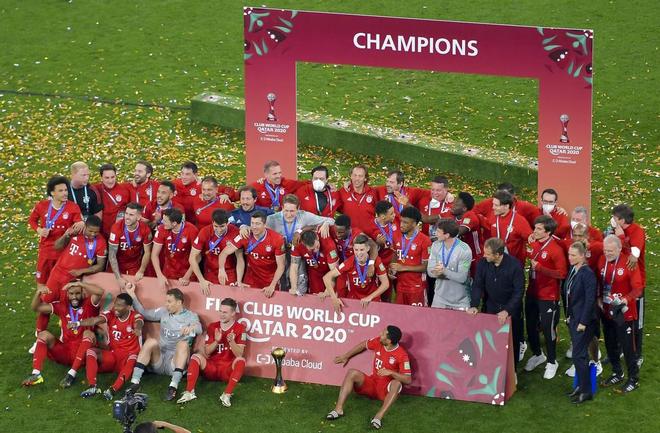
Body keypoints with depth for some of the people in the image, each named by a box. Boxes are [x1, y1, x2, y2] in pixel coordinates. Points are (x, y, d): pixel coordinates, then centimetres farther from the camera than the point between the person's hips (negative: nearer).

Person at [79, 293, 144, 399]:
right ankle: (93, 386, -34)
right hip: (112, 354, 4)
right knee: (90, 351, -18)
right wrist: (78, 323, -39)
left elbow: (138, 323, -33)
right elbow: (95, 320, -19)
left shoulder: (136, 316, -8)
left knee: (133, 358, -37)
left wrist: (137, 329, -60)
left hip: (128, 356, -4)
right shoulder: (111, 314, -1)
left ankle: (113, 389, -52)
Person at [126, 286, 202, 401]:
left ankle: (173, 386, -45)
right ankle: (135, 382, -36)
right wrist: (132, 295, 12)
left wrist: (192, 327, -41)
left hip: (176, 361, -3)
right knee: (151, 341, -25)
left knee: (183, 344, -32)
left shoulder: (190, 316, 3)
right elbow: (144, 313, 20)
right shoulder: (163, 312, 16)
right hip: (159, 359, 3)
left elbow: (199, 329, -17)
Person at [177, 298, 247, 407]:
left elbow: (239, 354, -12)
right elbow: (207, 352, 1)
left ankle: (227, 395, -39)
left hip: (228, 370, -2)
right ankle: (189, 392, -34)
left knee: (241, 361, -31)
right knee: (196, 356, -23)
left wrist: (231, 342, -30)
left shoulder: (240, 328, -3)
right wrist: (216, 341, -18)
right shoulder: (212, 327, 5)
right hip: (211, 368, 2)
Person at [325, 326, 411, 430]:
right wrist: (346, 356, 20)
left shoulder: (402, 355, -20)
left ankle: (379, 417, -49)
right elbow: (363, 345, 16)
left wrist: (391, 372, -35)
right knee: (353, 373, -20)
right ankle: (338, 409, -29)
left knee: (397, 383, -37)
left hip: (386, 390, -5)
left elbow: (408, 380, -23)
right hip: (371, 383, 5)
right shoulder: (378, 342, -5)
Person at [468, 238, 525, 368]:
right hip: (490, 308, 3)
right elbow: (477, 285, -6)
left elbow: (518, 291, -19)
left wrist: (507, 311, -28)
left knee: (512, 342, 6)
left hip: (510, 310, -3)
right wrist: (474, 306, -20)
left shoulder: (514, 265, -20)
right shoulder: (482, 263, -9)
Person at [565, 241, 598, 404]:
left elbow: (590, 299, -19)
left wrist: (583, 322, -18)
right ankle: (581, 385, 25)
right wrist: (569, 315, 14)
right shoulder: (573, 270, 5)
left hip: (585, 320, -8)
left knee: (578, 355, -5)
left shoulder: (587, 274, -19)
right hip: (574, 318, 8)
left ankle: (586, 391, 4)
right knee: (580, 353, 15)